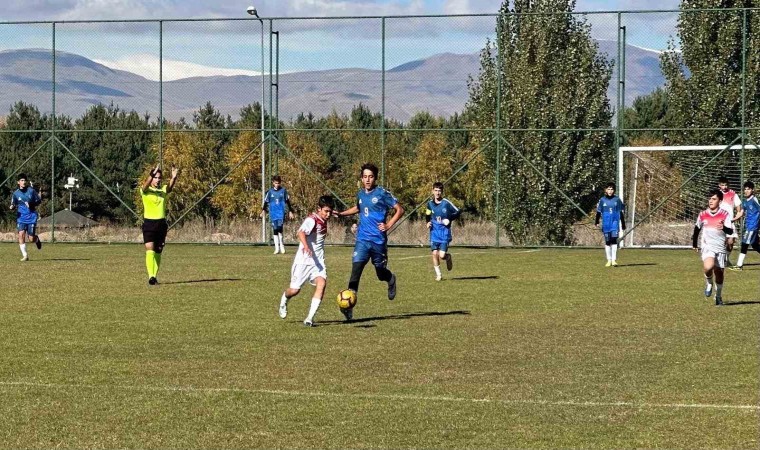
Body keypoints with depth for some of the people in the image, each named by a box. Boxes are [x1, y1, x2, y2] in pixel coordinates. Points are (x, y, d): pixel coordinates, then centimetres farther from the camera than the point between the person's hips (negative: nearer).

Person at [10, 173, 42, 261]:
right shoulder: (16, 193, 2)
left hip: (31, 217, -1)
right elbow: (13, 204, 13)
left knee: (31, 238, -3)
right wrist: (12, 207, -12)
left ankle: (37, 239, 36)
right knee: (21, 234, -17)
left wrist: (32, 204, -13)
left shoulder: (31, 191, -1)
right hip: (21, 217, 1)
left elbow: (39, 201, 7)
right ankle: (25, 255, -9)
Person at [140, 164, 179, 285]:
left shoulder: (163, 189, 5)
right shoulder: (145, 190, -4)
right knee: (150, 250, -15)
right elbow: (145, 185, -28)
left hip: (161, 223, 4)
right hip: (149, 222, -4)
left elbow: (170, 187, -17)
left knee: (158, 252, 9)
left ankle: (155, 276, 17)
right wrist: (152, 174, -45)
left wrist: (174, 178, -39)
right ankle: (151, 276, -21)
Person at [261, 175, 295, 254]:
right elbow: (266, 202, 9)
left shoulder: (283, 191, 5)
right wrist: (263, 210, -2)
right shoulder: (270, 192, 7)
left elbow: (288, 201, 11)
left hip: (281, 213, -2)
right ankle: (277, 248, 7)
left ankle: (281, 245, -6)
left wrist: (290, 211, 12)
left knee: (279, 226, -21)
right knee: (275, 230, 2)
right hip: (273, 214, 2)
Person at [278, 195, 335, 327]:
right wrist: (306, 246, -48)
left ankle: (310, 318, -19)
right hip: (303, 260, -6)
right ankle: (284, 301, 37)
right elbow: (301, 233, -34)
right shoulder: (312, 220, -15)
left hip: (318, 261, 6)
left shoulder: (323, 221, 10)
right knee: (295, 290, 0)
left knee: (321, 283, -18)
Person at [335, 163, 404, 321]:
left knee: (381, 273, 12)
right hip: (362, 239, 3)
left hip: (378, 240, -3)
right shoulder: (360, 194, 9)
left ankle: (391, 280, 50)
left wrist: (388, 225, -13)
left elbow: (400, 210, -4)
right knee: (356, 269, -15)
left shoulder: (382, 193, -8)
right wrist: (341, 214, 18)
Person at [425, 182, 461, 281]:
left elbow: (457, 212, -2)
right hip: (434, 232, 3)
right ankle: (438, 274, 10)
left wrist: (449, 219, -15)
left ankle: (448, 257, 28)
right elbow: (427, 215, 19)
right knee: (435, 253, -5)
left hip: (445, 232, -3)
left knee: (442, 255, -9)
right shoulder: (430, 203, 2)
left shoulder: (446, 203, -9)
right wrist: (428, 222, 0)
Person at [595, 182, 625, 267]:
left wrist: (623, 225, 10)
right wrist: (596, 222, -7)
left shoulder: (617, 200, 4)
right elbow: (598, 212, 6)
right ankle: (609, 260, 12)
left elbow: (621, 213, 9)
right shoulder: (602, 200, 4)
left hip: (615, 223, -1)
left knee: (614, 240, -13)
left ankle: (614, 260, -14)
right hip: (606, 224, 1)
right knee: (607, 242, 5)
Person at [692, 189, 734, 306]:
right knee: (708, 267, -28)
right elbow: (697, 229, 18)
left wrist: (724, 228, -37)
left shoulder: (724, 214, -4)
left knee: (719, 272, 9)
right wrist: (694, 244, 24)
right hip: (707, 247, -1)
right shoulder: (703, 215, 2)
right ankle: (708, 283, 4)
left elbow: (730, 231, -14)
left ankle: (718, 296, 30)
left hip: (720, 248, 1)